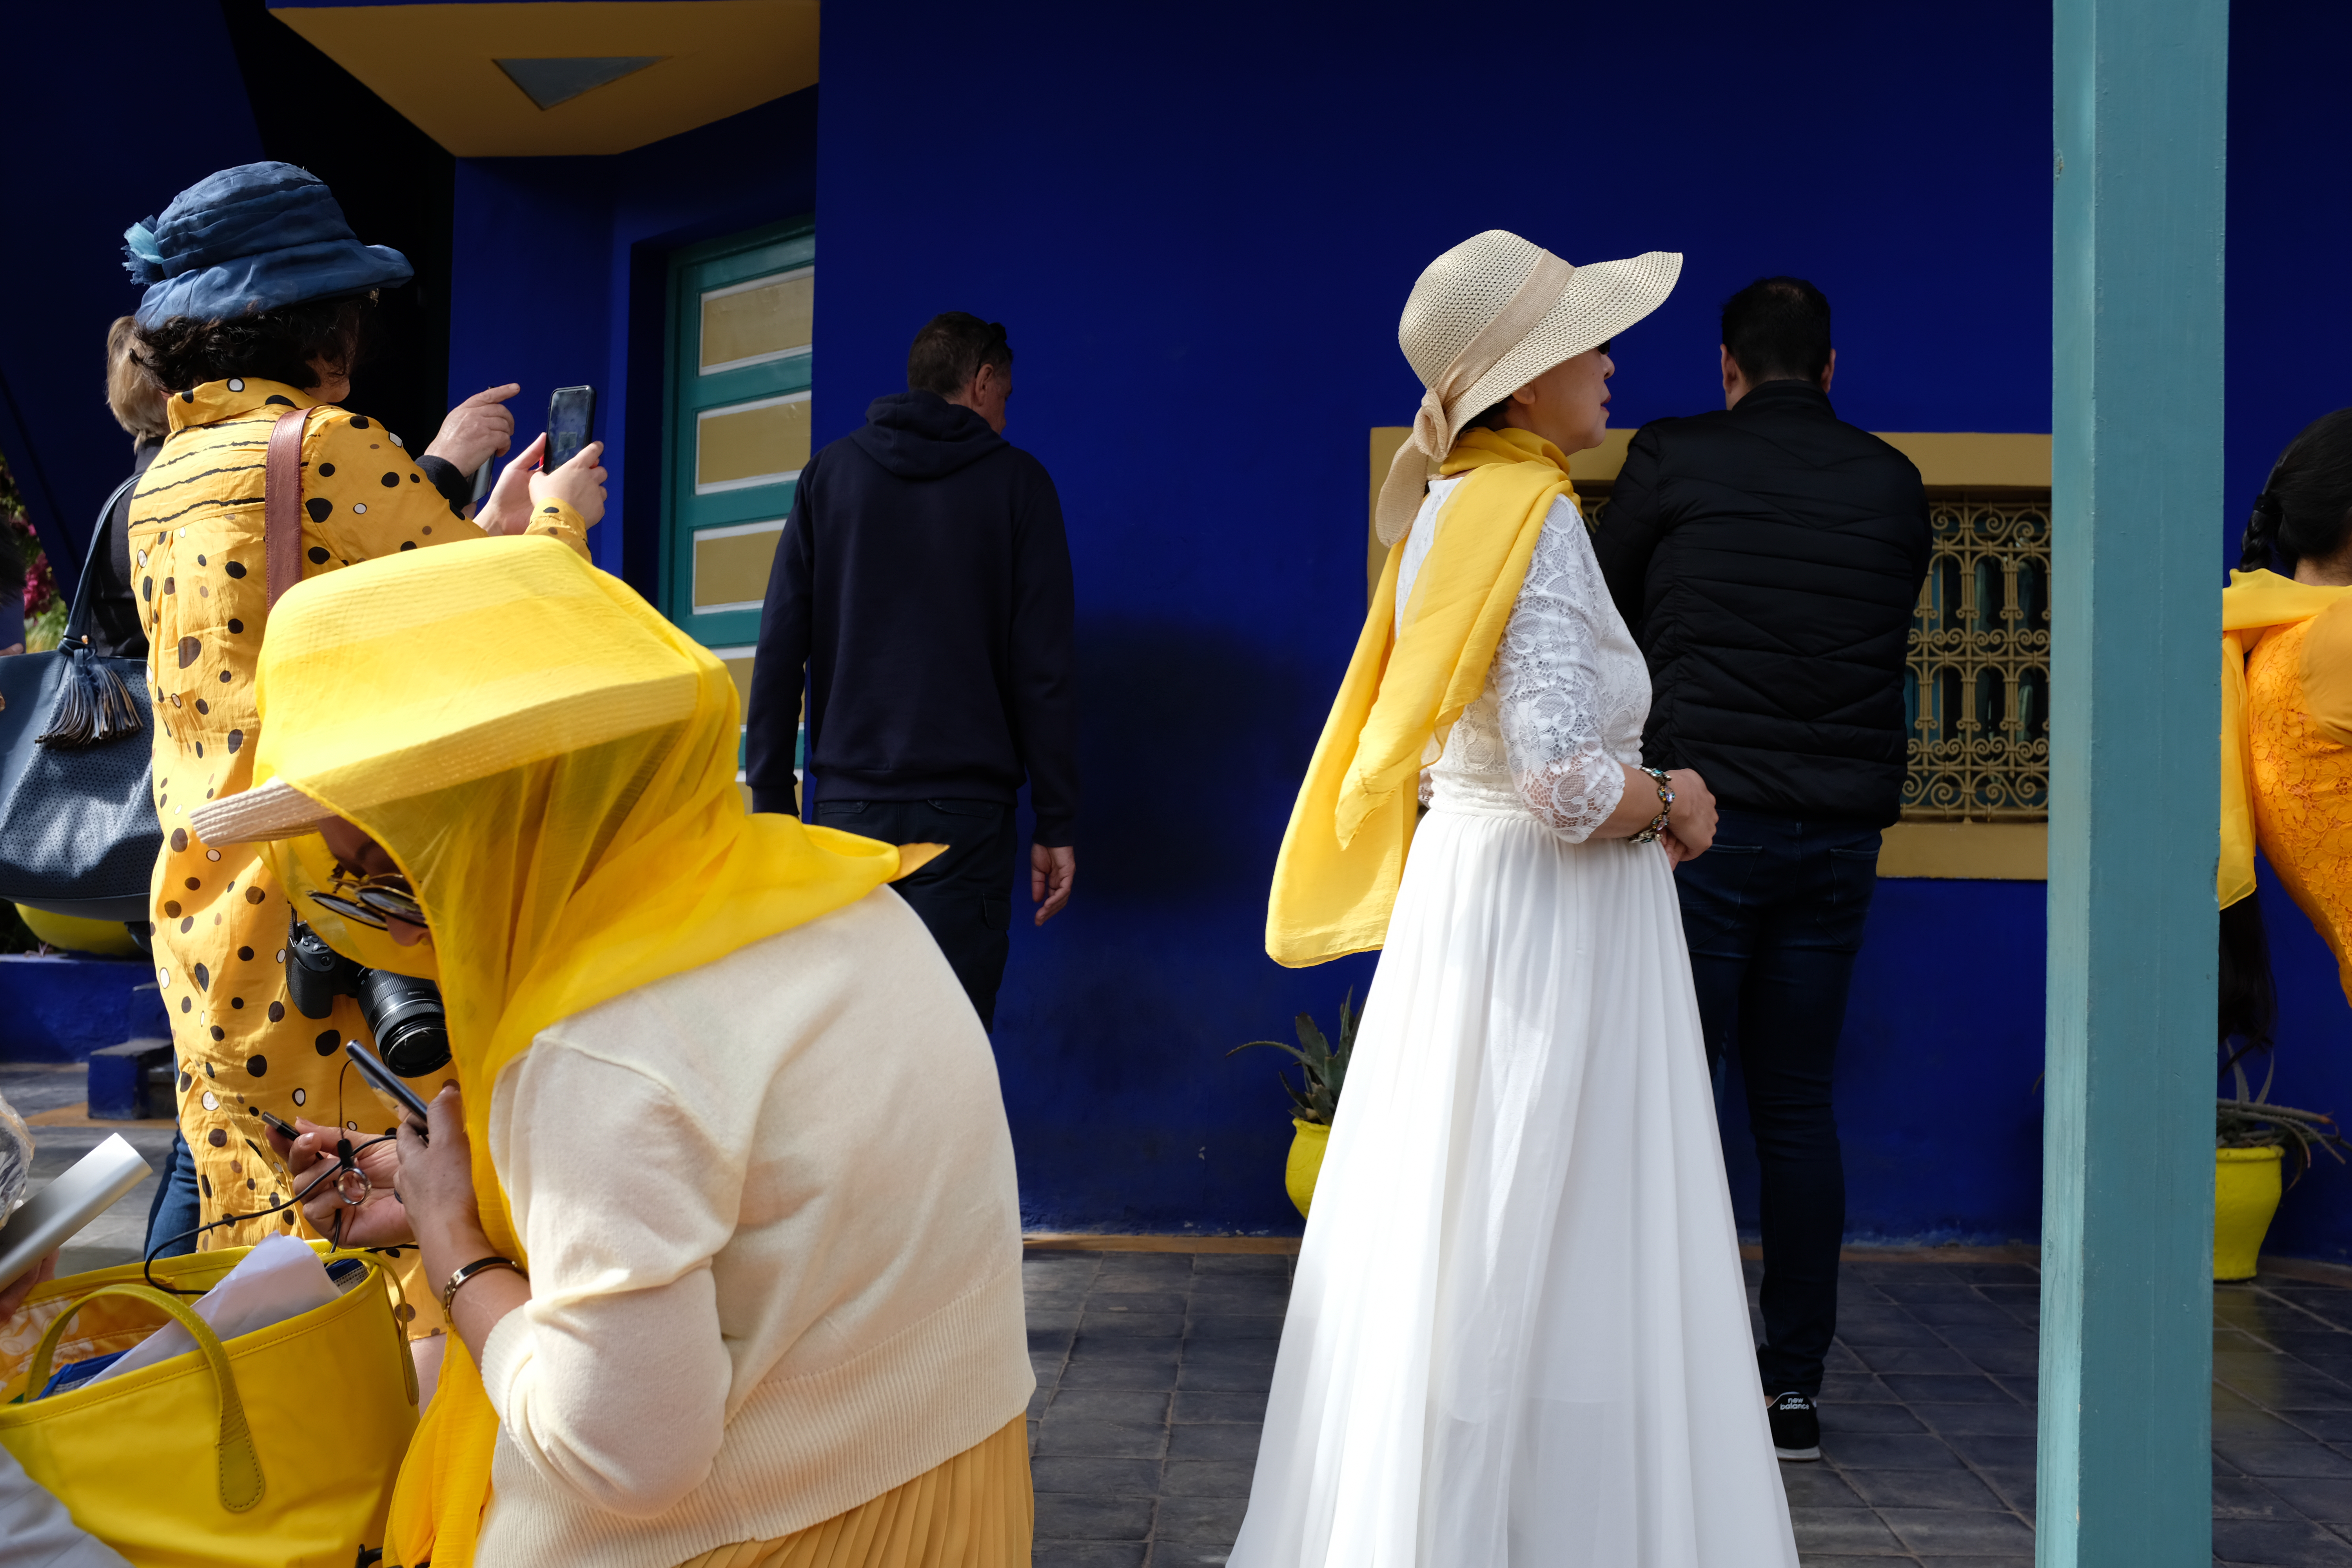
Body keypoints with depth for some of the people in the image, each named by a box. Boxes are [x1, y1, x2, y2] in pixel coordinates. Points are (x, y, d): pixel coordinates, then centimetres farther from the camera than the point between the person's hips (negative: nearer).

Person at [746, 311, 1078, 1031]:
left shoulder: (830, 472, 11)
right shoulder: (1016, 481, 5)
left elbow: (780, 649, 5)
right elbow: (1043, 668, 0)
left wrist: (771, 797, 8)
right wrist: (1056, 825, 2)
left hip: (846, 803, 3)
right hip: (965, 810, -2)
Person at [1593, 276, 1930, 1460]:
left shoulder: (1673, 459, -2)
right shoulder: (1893, 485, 8)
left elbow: (1604, 617, 9)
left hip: (1701, 817, -4)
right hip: (1841, 829, 4)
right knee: (1798, 1105, 10)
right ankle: (1794, 1385, 14)